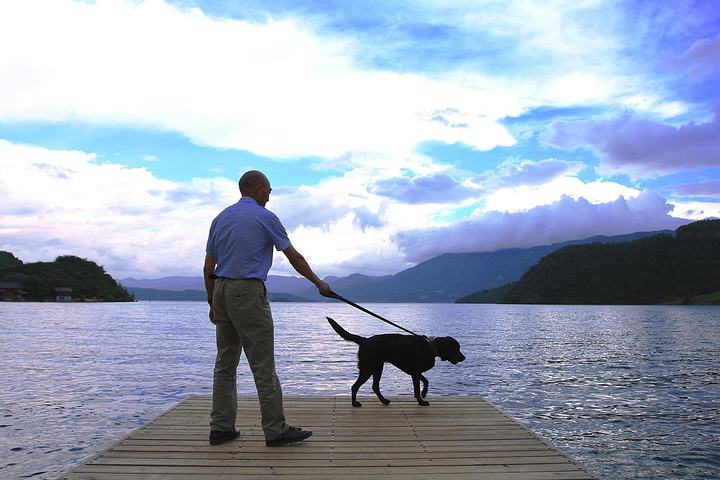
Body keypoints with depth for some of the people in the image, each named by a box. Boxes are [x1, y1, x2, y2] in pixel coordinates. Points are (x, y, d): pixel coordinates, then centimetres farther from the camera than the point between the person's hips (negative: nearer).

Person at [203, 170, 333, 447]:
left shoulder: (220, 218, 15)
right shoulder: (265, 217, -4)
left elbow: (208, 268, 13)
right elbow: (294, 258, -1)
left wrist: (213, 304, 19)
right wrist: (319, 283, 11)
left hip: (222, 292, 8)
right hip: (248, 292, -7)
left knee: (225, 363, 11)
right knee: (263, 365, -4)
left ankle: (221, 428, 14)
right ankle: (275, 430, 2)